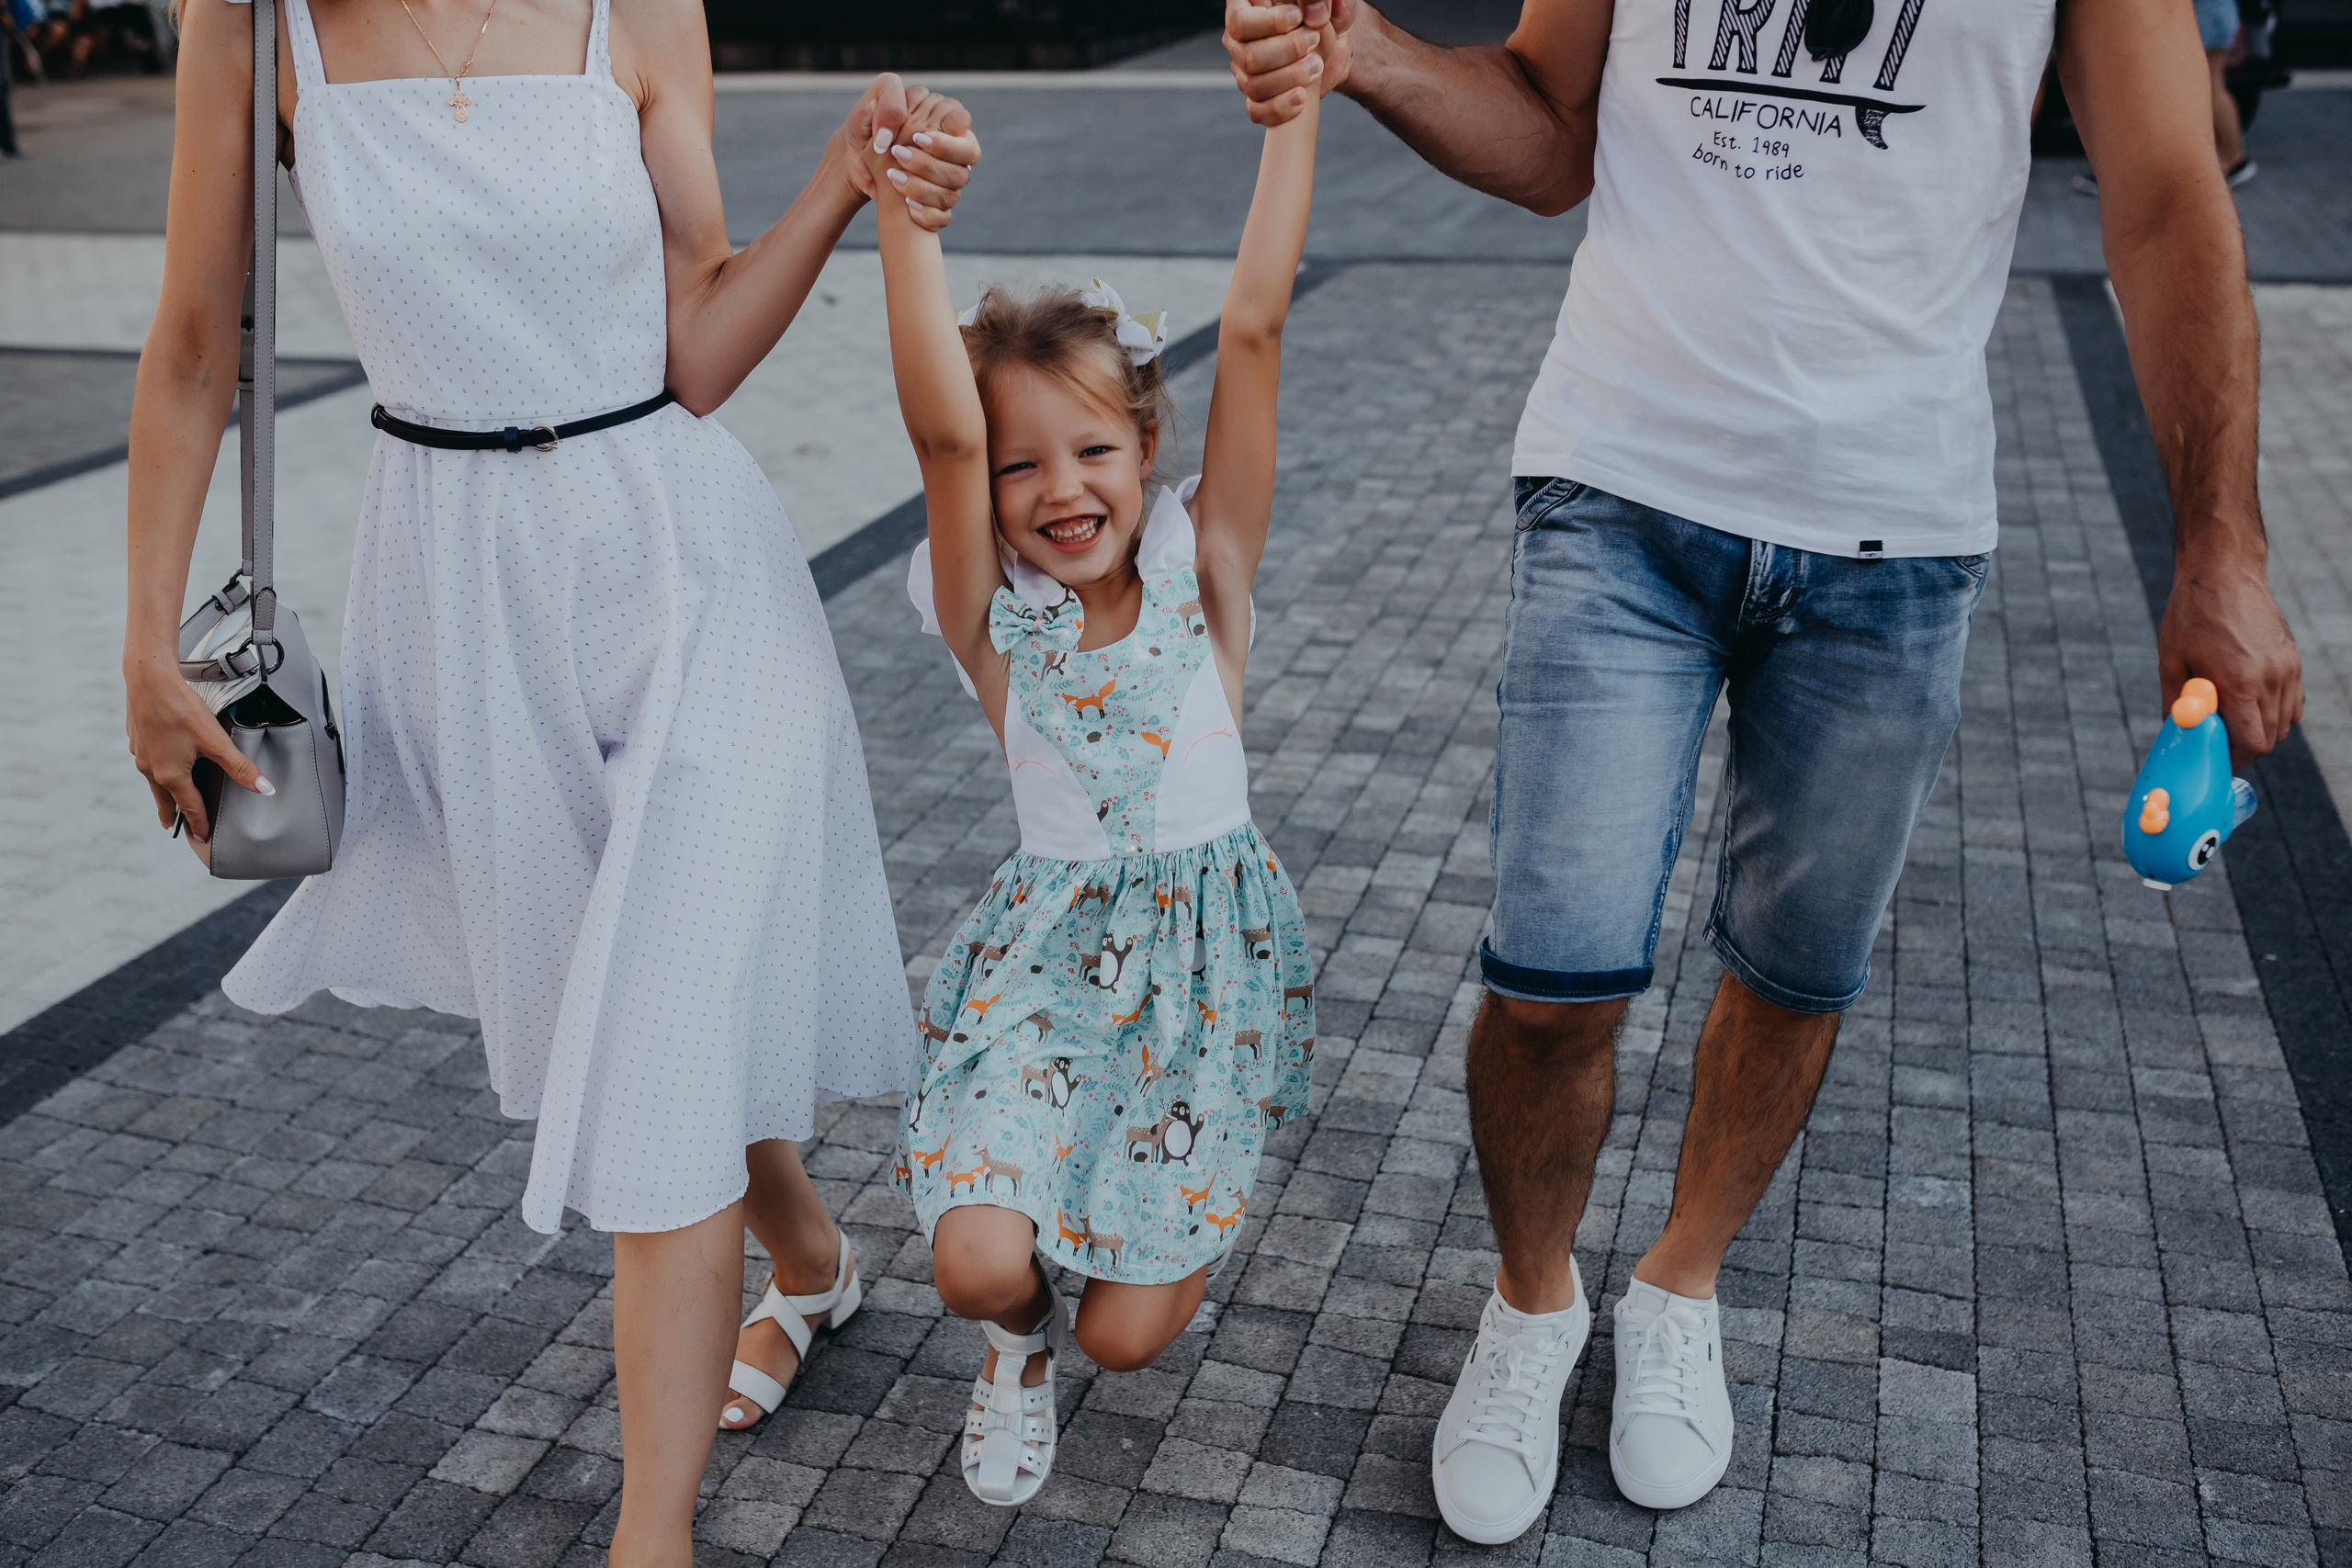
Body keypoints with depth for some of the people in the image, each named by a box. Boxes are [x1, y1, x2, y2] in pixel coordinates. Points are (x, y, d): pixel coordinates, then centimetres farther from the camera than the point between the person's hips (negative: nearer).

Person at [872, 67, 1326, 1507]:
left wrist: (1298, 103, -21)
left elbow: (1254, 331, -16)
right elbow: (940, 427, -26)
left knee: (1129, 1334, -3)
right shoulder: (994, 618, -9)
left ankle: (1168, 1243, 34)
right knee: (980, 1263, -18)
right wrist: (906, 204, -32)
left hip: (1211, 949, 0)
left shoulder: (1205, 565, -7)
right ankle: (1022, 1345, 19)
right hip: (1051, 946, 0)